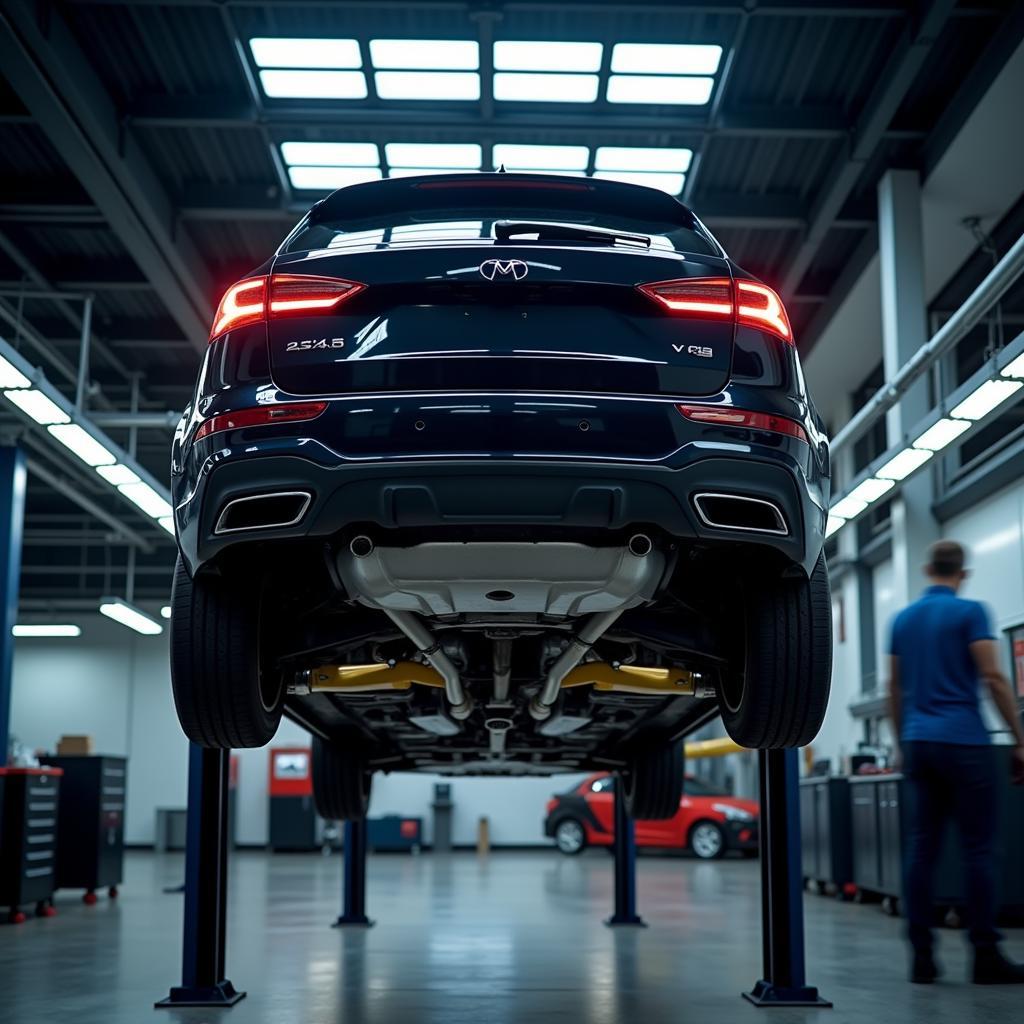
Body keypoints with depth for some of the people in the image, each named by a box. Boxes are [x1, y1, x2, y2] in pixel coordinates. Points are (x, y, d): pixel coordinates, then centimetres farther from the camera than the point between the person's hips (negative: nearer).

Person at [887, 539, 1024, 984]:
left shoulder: (902, 619, 12)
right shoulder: (970, 612, -6)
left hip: (919, 743, 6)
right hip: (964, 742, -6)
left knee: (921, 849, 3)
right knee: (977, 848, -2)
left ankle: (921, 956, 2)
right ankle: (985, 956, -1)